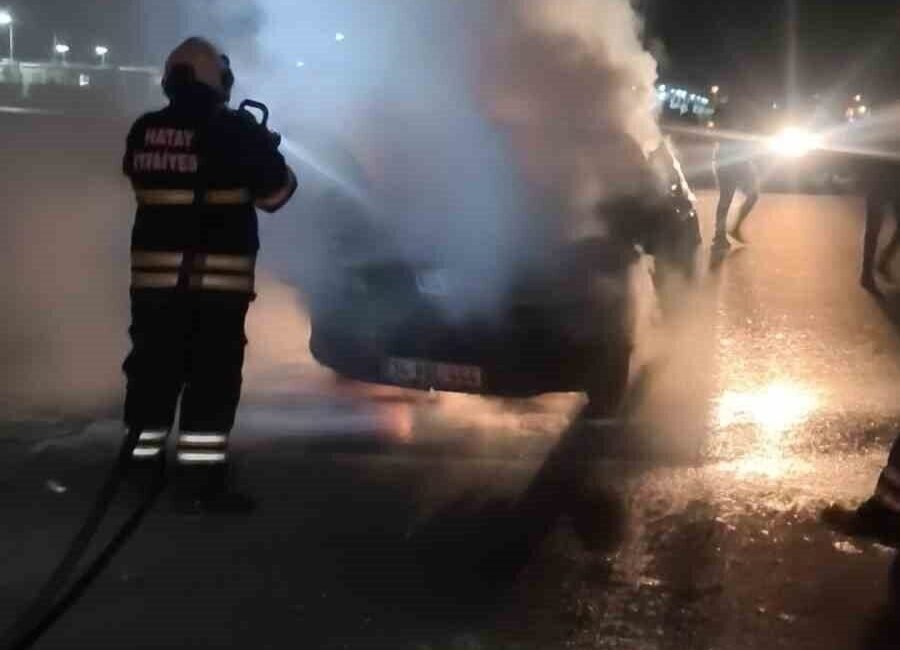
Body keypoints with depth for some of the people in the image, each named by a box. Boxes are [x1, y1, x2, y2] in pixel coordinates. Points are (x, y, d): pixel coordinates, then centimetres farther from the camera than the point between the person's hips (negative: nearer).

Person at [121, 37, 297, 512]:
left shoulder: (144, 132, 3)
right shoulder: (237, 130, -9)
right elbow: (275, 192, -2)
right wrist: (266, 150, 17)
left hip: (155, 272, 4)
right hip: (218, 276, -4)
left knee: (153, 366, 14)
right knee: (212, 374, 0)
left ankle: (142, 458, 24)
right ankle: (200, 475, -2)